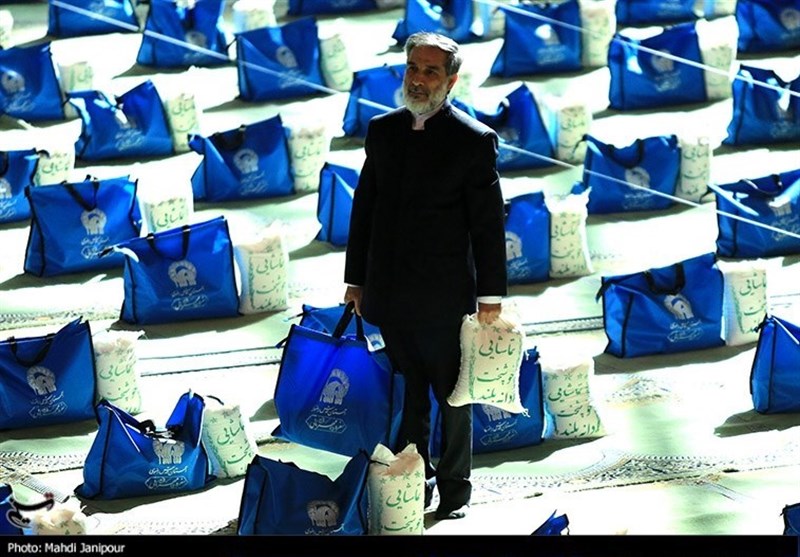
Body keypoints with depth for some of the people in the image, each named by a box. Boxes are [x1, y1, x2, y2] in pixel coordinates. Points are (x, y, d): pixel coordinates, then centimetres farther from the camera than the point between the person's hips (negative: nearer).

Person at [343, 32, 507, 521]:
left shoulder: (474, 140, -7)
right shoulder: (382, 131, 7)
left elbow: (489, 223, -6)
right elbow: (364, 208, 11)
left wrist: (491, 294, -7)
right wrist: (356, 279, 10)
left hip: (444, 297, -4)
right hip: (389, 295, 4)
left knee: (452, 396, 8)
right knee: (406, 396, 11)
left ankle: (455, 489, 19)